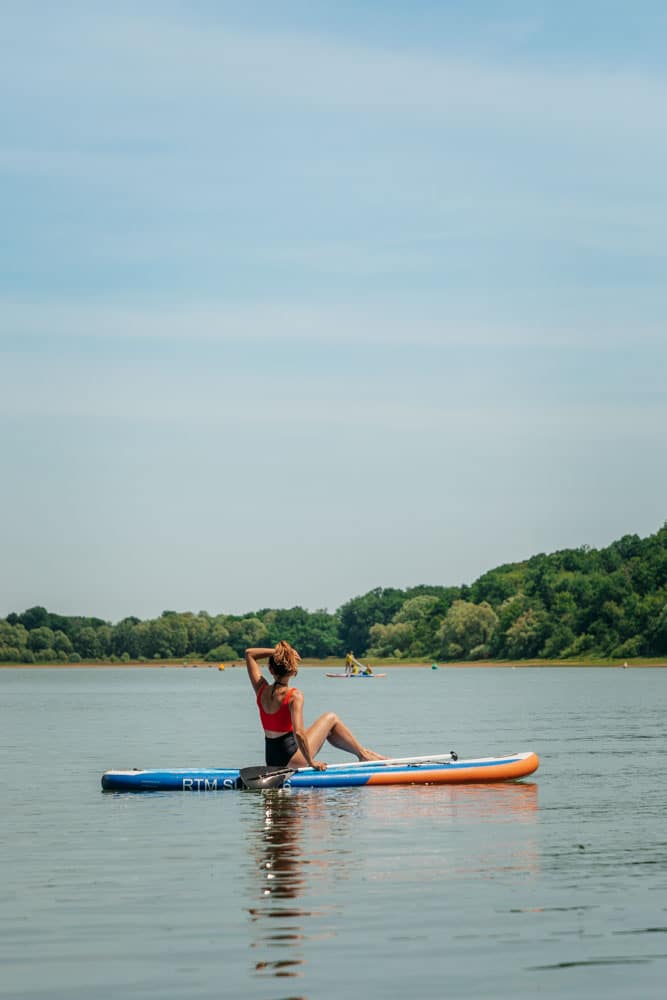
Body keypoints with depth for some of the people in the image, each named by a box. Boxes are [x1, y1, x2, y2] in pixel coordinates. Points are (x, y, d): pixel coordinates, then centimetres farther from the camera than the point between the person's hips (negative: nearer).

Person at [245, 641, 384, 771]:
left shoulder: (262, 690, -2)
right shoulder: (294, 696, -20)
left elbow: (249, 653, 11)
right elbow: (298, 733, -30)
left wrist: (276, 652, 0)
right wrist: (311, 762, -19)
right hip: (291, 758, -7)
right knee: (331, 718, 13)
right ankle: (363, 754, 21)